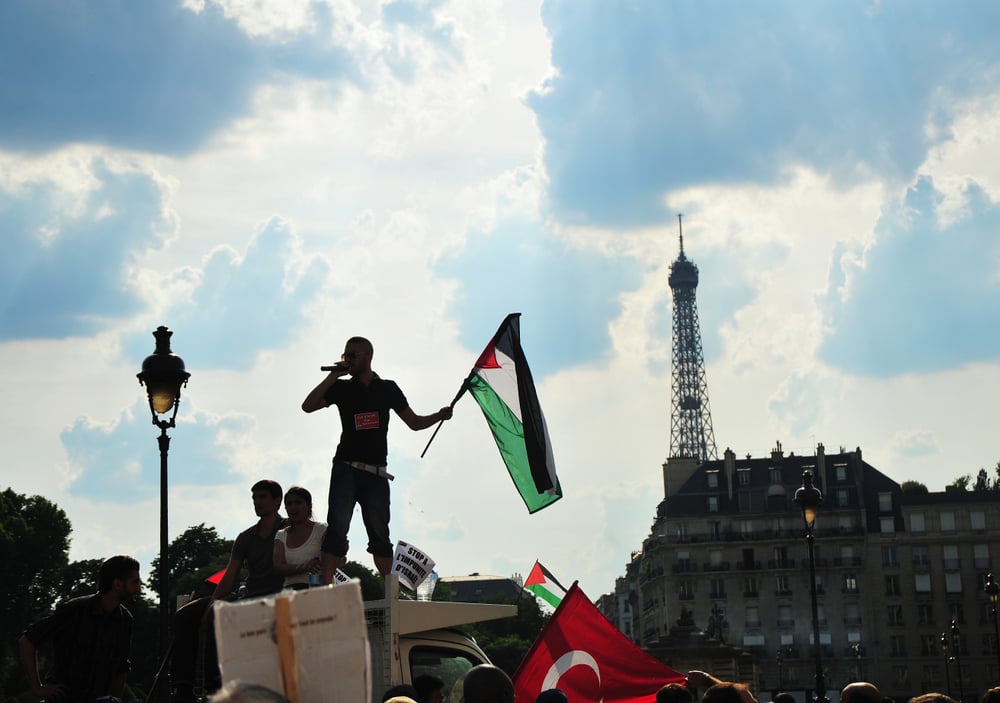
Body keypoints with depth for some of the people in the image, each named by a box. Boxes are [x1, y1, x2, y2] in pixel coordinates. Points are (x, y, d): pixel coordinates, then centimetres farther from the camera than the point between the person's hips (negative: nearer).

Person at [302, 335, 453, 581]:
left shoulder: (388, 388, 13)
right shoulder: (341, 388, 10)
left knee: (379, 532, 5)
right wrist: (332, 377, -6)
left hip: (376, 473, 1)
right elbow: (308, 406, -2)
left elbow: (414, 422, 14)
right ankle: (326, 585, -19)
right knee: (337, 526, -15)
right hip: (346, 468, -1)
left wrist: (439, 415, -3)